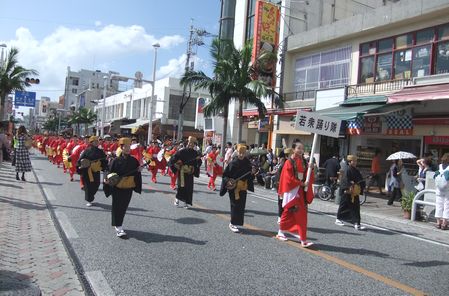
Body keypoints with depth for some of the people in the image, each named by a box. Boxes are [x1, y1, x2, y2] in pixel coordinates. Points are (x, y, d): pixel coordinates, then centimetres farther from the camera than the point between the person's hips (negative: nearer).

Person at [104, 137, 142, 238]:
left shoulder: (134, 161, 0)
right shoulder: (116, 160, -9)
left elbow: (137, 174, 7)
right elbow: (110, 173, -6)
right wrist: (108, 180, -23)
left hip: (128, 188, 4)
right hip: (117, 188, -3)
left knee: (124, 207, 14)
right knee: (117, 207, 2)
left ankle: (118, 224, 32)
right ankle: (118, 227, 7)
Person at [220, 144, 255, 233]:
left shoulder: (247, 163, 2)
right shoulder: (233, 163, -10)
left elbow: (250, 177, 10)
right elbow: (225, 174, -5)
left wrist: (252, 173, -11)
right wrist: (228, 181, -21)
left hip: (243, 187, 4)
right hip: (233, 187, -4)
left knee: (241, 206, 9)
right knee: (235, 205, -1)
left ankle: (238, 223, 25)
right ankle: (233, 224, 12)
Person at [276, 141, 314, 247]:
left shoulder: (304, 162, 9)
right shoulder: (289, 162, -7)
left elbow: (309, 177, 8)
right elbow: (289, 178, -12)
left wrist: (310, 169, -11)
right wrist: (301, 183, -15)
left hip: (302, 191, 5)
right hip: (292, 191, -5)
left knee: (302, 214, 3)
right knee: (288, 212, 1)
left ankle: (303, 239, 8)